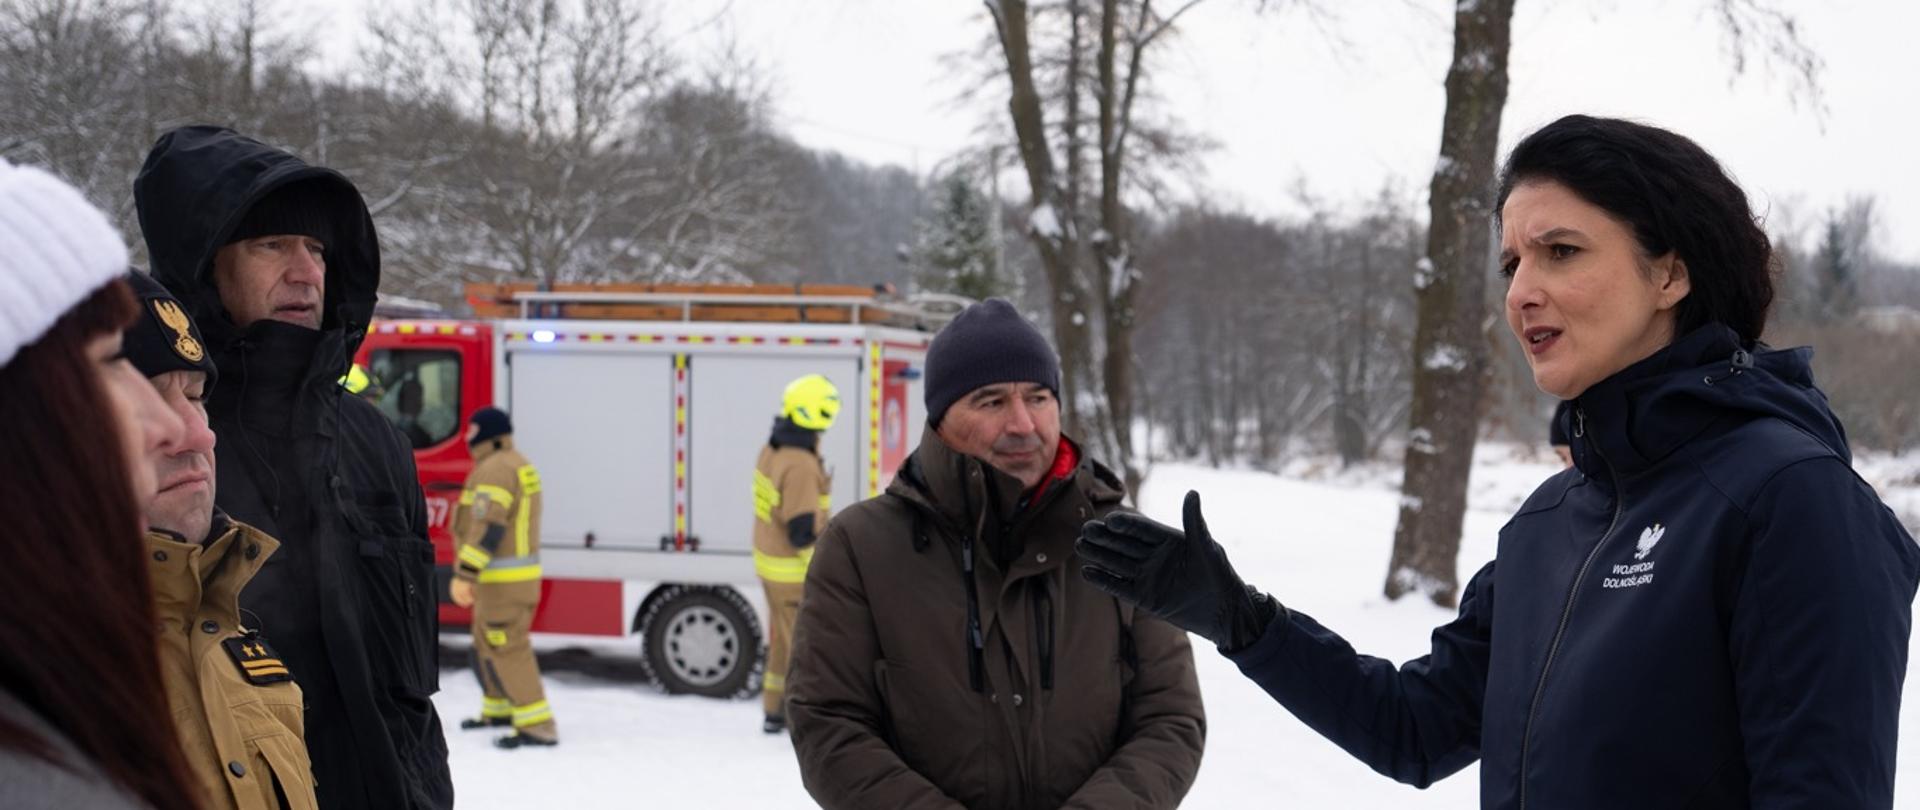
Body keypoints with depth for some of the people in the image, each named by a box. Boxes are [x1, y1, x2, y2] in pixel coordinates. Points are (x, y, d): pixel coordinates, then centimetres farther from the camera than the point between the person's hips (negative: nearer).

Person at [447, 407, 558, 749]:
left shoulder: (494, 469, -17)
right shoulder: (520, 466, 15)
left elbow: (487, 528, -24)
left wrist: (464, 575, -25)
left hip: (503, 580, -10)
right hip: (521, 573, 10)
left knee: (507, 649, -10)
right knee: (486, 644, 22)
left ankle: (537, 726, -12)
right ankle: (498, 711, 36)